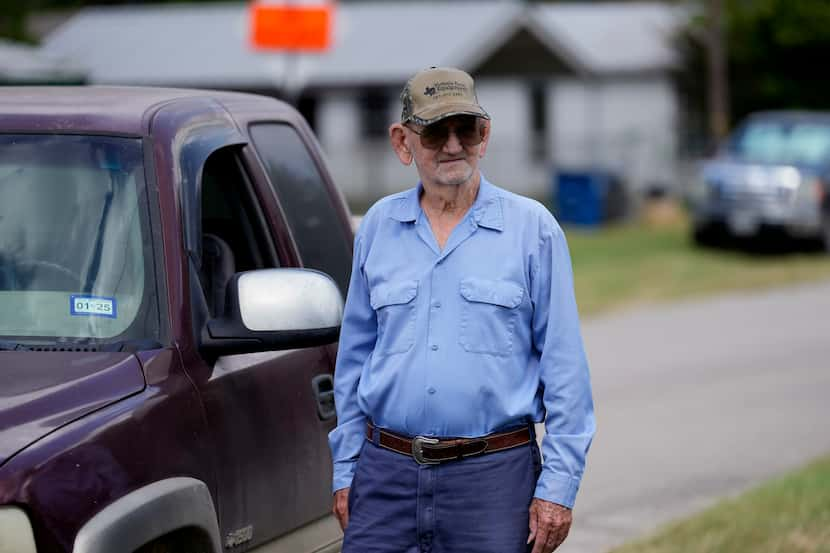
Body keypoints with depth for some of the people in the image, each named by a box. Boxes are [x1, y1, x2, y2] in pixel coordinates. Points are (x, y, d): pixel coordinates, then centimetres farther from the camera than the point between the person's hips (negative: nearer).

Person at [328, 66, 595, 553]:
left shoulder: (532, 228, 1)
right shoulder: (379, 226, 10)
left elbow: (564, 365, -1)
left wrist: (558, 485, -7)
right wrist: (346, 470, 10)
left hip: (492, 476, -3)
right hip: (386, 476, 3)